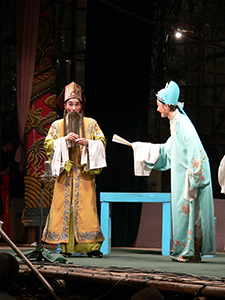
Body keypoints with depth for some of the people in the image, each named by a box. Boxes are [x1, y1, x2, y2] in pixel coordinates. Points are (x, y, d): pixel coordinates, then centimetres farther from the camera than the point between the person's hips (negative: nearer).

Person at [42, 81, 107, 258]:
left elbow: (102, 142, 7)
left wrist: (88, 142, -11)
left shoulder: (91, 124, 12)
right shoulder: (57, 125, 14)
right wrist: (64, 139, -9)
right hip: (64, 172, 1)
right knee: (64, 207, -4)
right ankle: (66, 247, -1)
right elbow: (48, 144, 5)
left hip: (84, 172, -1)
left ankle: (92, 246, -9)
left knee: (87, 207, -9)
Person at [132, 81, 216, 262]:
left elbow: (194, 150, -22)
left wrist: (191, 178, -24)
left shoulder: (182, 123, -14)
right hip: (182, 176, 9)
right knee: (184, 211, 9)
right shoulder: (176, 123, 16)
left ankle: (190, 252, -2)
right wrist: (140, 147, 31)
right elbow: (165, 150, 28)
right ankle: (190, 251, 13)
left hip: (190, 175, -9)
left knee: (187, 209, -6)